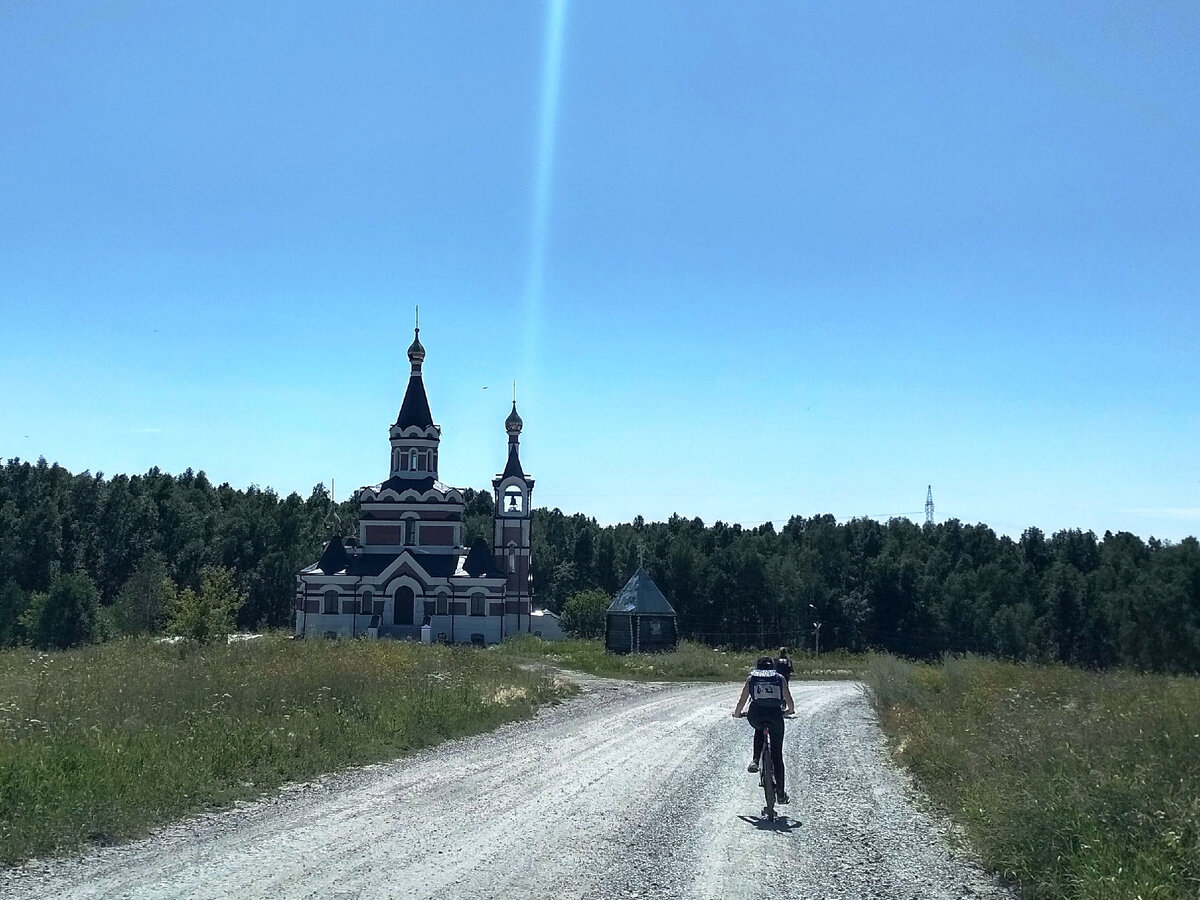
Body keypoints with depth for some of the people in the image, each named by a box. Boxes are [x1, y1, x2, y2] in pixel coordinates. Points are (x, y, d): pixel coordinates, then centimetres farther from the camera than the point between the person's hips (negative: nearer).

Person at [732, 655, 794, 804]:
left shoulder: (751, 679, 17)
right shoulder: (780, 679, 19)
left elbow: (741, 702, 15)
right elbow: (790, 704, 17)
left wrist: (737, 714, 33)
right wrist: (788, 711, 38)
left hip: (756, 716, 0)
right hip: (775, 715, 0)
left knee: (759, 730, 36)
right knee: (777, 755, 12)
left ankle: (755, 761, 16)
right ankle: (780, 793, 10)